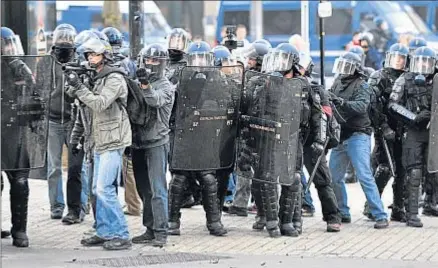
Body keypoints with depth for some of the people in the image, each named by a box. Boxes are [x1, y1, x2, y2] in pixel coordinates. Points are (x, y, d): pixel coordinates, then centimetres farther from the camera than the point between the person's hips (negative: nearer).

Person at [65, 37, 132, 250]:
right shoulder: (99, 79, 17)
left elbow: (99, 104, -24)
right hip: (101, 142, 10)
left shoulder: (114, 79, -13)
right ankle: (104, 233, 17)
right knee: (98, 189, 11)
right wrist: (74, 88, -1)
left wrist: (79, 87, -22)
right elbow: (91, 104, 15)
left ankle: (122, 235, -10)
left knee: (105, 189, -13)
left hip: (113, 142, -10)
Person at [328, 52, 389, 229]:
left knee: (365, 177, -13)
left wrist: (342, 102, -38)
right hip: (340, 137, 8)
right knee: (334, 177, 9)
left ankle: (380, 216, -13)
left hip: (357, 136, -8)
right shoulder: (338, 86, 15)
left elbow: (361, 106, -24)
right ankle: (342, 213, 23)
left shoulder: (361, 86, -7)